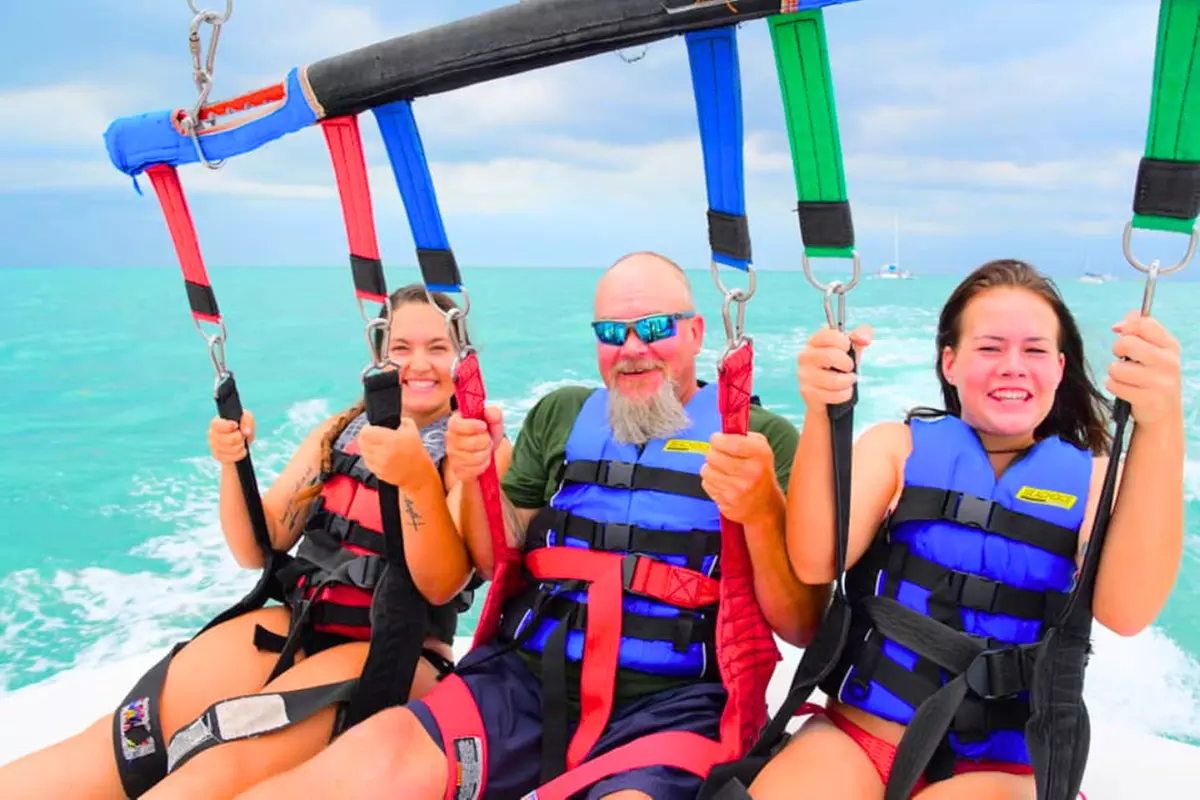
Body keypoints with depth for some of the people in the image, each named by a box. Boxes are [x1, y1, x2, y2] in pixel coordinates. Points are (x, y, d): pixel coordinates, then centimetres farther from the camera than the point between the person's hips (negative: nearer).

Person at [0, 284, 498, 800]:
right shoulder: (337, 433, 11)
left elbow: (441, 587, -16)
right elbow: (257, 552, 9)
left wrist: (417, 481, -32)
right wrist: (233, 463, -8)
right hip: (297, 625, 5)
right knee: (126, 741, -19)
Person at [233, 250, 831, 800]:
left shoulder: (764, 437, 1)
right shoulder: (557, 415, 13)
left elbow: (802, 628, -4)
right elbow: (500, 563, 14)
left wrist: (763, 514, -23)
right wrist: (476, 480, -6)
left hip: (669, 704, -2)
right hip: (528, 679, 3)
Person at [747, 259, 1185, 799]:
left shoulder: (1091, 478, 4)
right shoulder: (898, 446, 3)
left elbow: (1126, 611, -16)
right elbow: (816, 563, -12)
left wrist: (1160, 423, -27)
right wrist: (821, 414, -25)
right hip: (856, 736, 0)